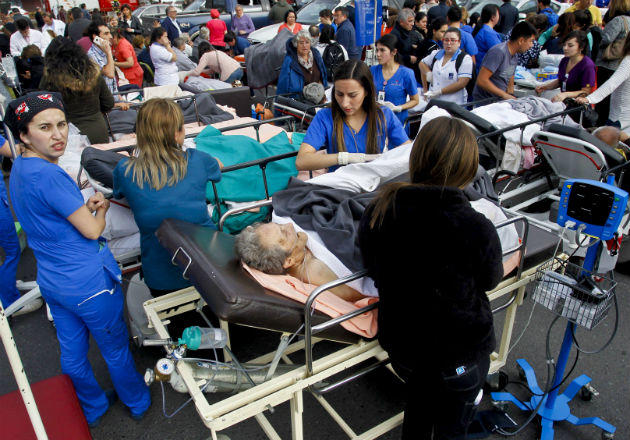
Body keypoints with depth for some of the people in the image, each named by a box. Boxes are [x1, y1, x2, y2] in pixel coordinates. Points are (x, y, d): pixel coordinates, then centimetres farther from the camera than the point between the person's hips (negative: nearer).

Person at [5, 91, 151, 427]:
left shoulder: (19, 169, 3)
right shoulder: (48, 175, -27)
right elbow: (91, 230, -22)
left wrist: (86, 205, -3)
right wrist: (102, 208, -1)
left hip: (52, 282, 9)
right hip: (88, 283, -8)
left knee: (72, 353, 23)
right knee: (116, 349, 14)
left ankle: (93, 410, 45)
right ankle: (138, 403, 37)